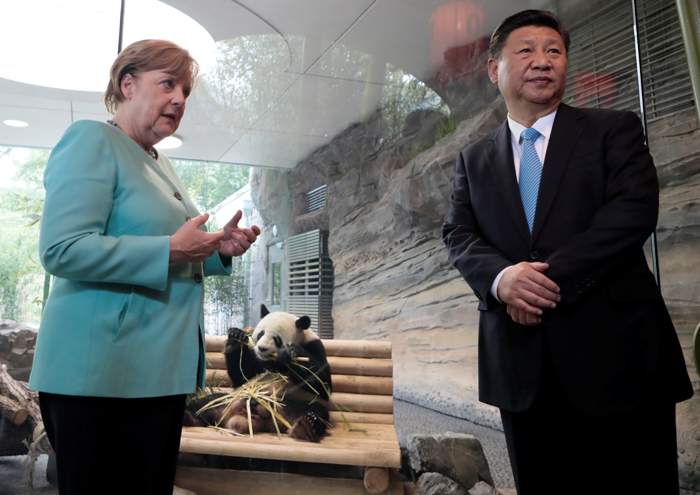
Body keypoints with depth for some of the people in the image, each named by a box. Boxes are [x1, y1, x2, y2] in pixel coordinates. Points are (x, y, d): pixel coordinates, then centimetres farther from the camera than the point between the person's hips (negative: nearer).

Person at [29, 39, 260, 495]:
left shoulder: (160, 164, 17)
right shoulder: (92, 140, -8)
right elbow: (61, 250, -20)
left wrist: (219, 250, 6)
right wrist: (170, 250, -21)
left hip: (160, 370, 9)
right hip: (102, 373, -9)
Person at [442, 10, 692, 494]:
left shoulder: (615, 129, 5)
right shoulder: (474, 159, 14)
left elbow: (635, 210, -9)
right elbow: (459, 235, 4)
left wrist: (552, 276, -18)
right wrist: (501, 277, -18)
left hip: (616, 350, -2)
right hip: (520, 363, 3)